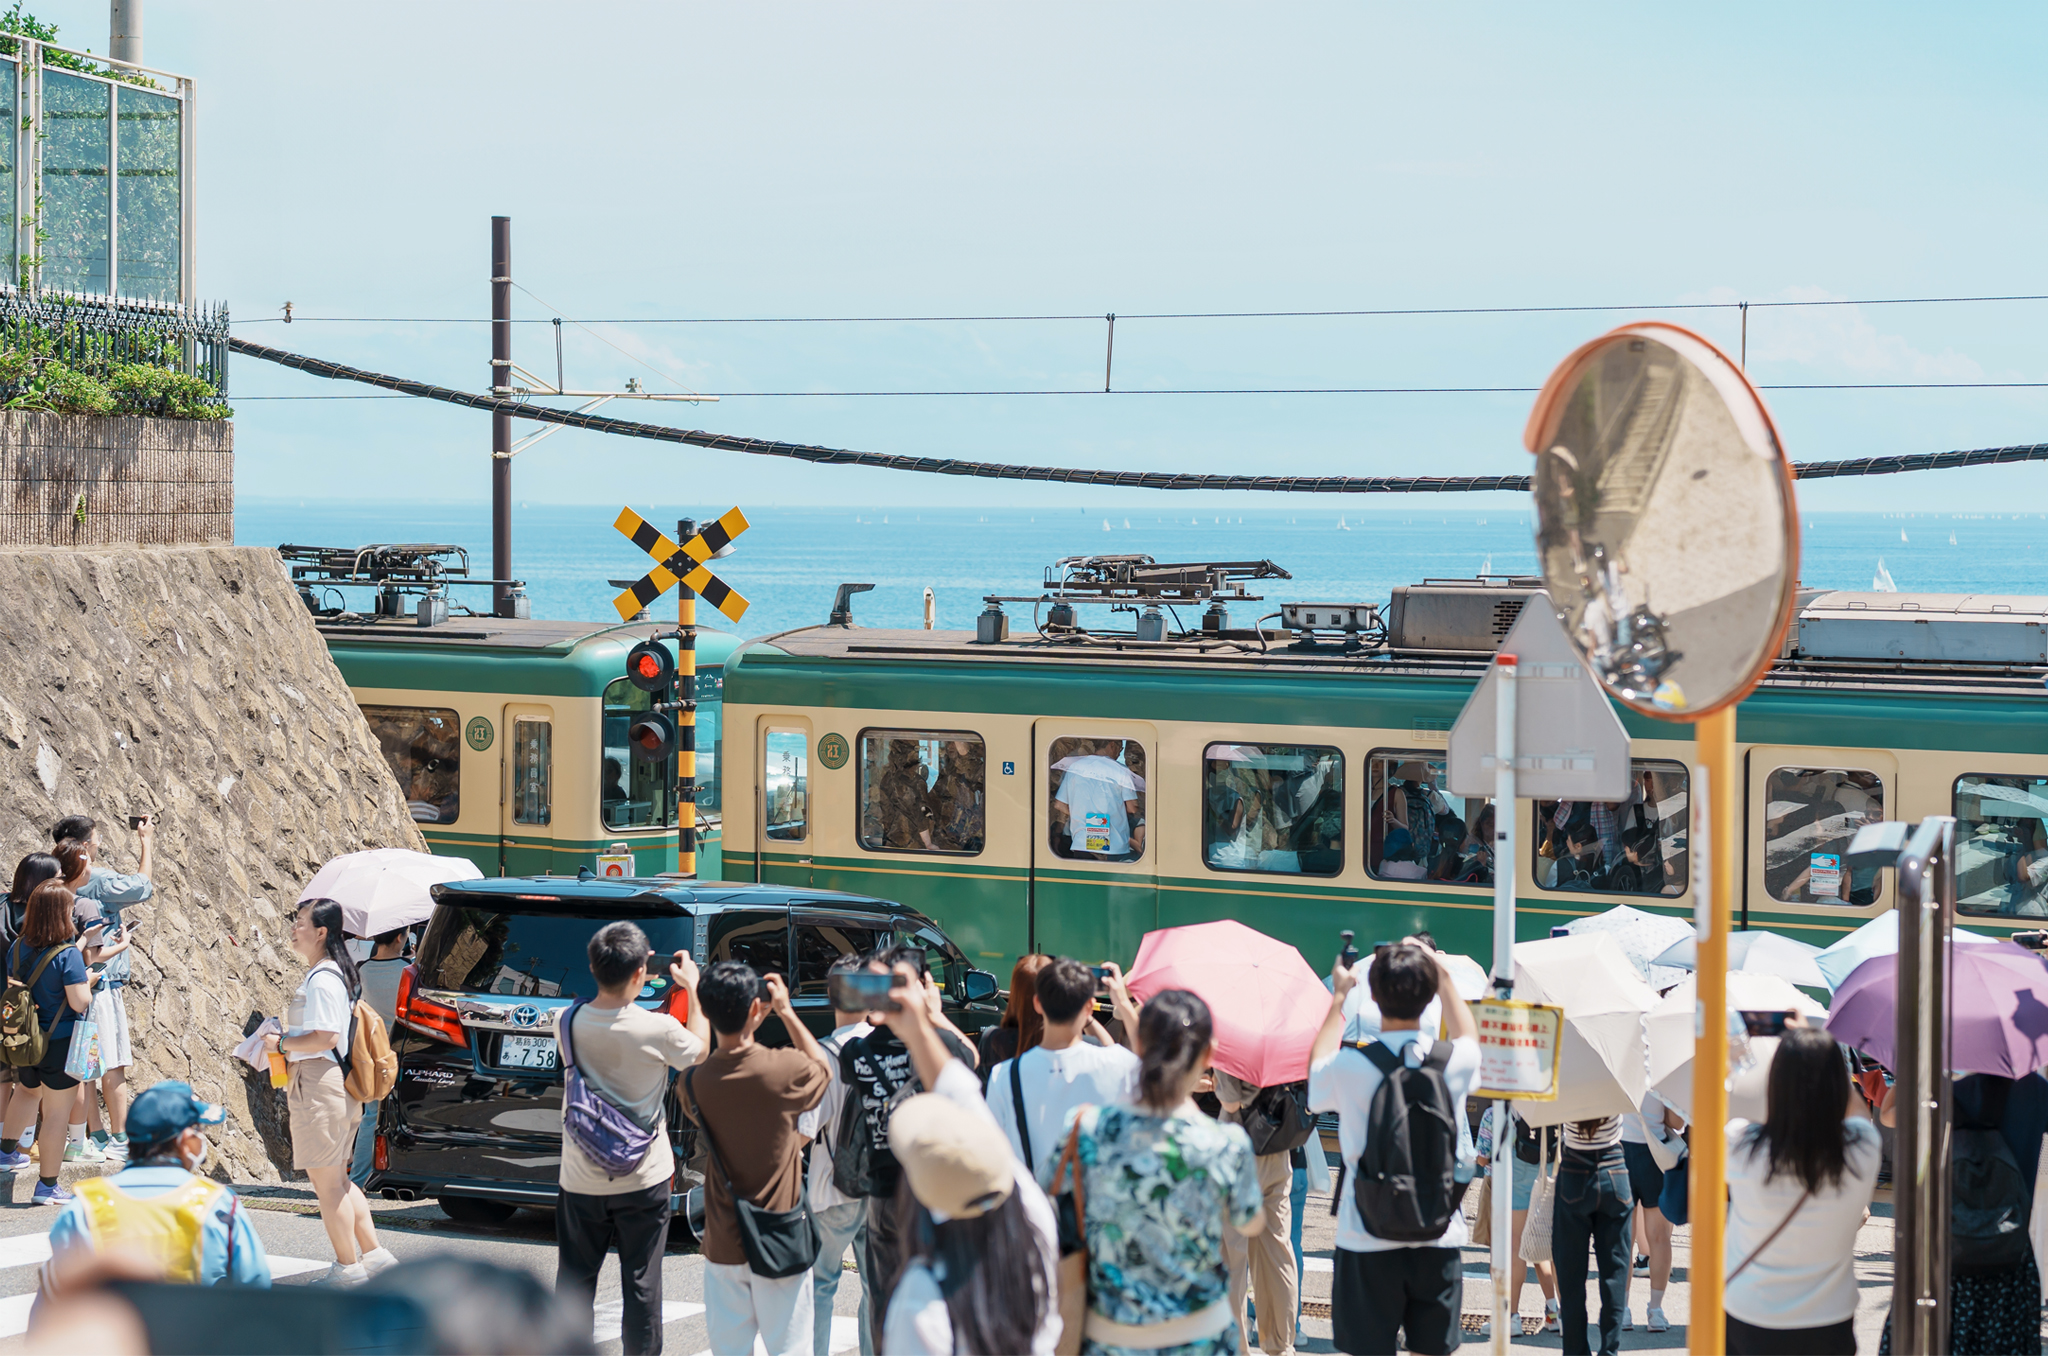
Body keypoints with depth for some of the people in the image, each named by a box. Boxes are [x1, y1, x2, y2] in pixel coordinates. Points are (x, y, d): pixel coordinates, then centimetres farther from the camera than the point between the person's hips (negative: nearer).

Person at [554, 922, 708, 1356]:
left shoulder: (569, 1021, -11)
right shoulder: (659, 1030, -19)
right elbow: (700, 1051, 3)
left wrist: (621, 976, 12)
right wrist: (691, 987, 10)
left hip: (581, 1178, 2)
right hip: (643, 1178, -2)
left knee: (575, 1279, 12)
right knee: (641, 1283, 7)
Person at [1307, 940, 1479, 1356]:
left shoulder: (1349, 1065, -11)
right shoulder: (1452, 1061, -6)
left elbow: (1317, 1072, 16)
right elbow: (1469, 1039, 22)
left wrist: (1338, 998, 24)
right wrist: (1444, 977, 32)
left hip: (1367, 1242, -2)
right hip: (1438, 1240, 2)